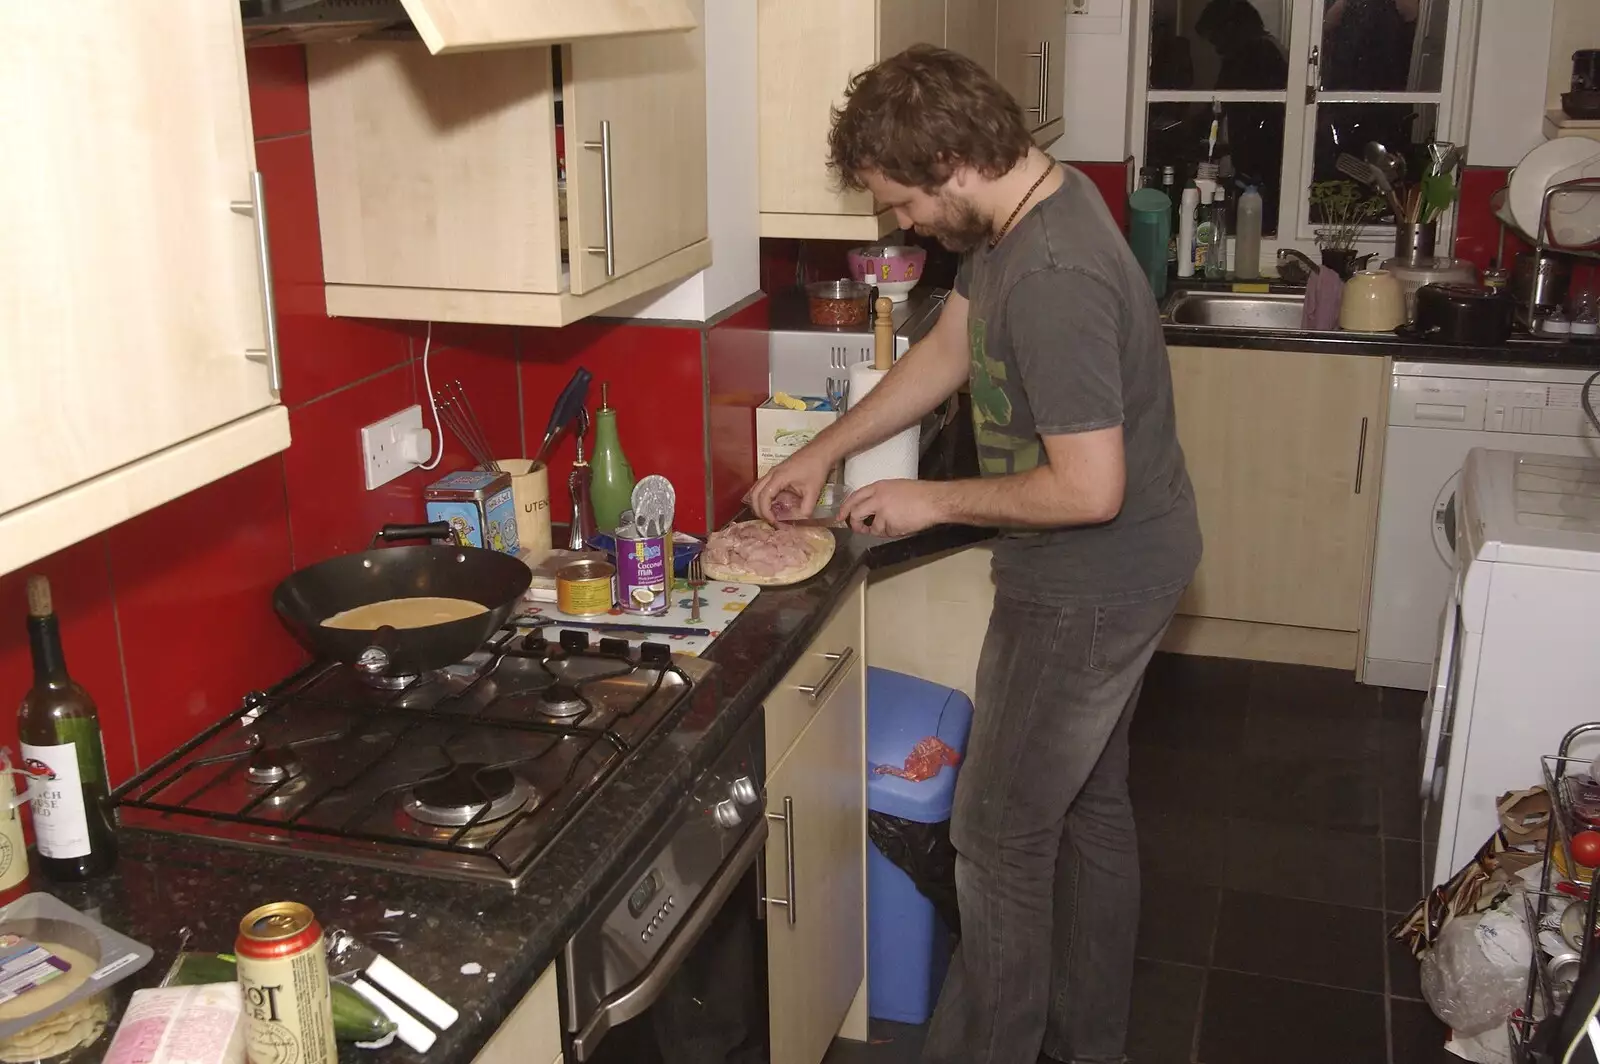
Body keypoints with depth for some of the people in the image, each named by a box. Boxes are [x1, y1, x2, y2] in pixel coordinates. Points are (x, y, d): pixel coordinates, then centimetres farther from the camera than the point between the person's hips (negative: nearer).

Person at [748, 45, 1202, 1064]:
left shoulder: (1052, 281, -31)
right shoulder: (1025, 207, 1)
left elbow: (1089, 490, -30)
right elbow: (947, 351, 14)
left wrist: (936, 501, -16)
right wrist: (822, 452, 14)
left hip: (1086, 591, -10)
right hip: (1122, 571, 10)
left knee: (1002, 836, 5)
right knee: (1090, 806, 22)